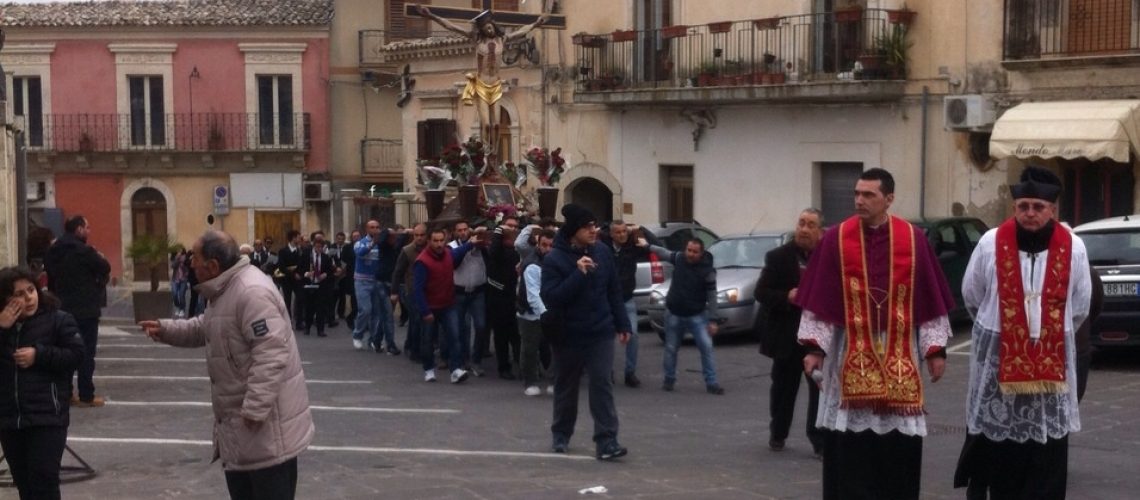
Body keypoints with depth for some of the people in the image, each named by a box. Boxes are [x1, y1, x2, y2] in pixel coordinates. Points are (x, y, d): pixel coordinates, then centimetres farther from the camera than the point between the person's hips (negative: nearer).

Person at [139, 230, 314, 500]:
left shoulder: (252, 292, -26)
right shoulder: (224, 290, 11)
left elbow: (270, 355, -30)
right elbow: (204, 329, 26)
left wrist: (256, 409, -30)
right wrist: (165, 329, 11)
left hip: (267, 417, -11)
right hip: (240, 414, 11)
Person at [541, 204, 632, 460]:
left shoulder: (602, 252, -1)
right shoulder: (554, 259, -13)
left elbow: (614, 292, 7)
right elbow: (550, 297, -22)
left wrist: (622, 324, 6)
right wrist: (578, 274, -27)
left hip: (600, 333, 2)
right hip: (568, 335, -2)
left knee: (602, 384, -7)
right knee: (566, 387, 15)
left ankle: (606, 441, -8)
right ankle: (560, 435, 33)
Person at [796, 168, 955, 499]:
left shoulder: (913, 239, -1)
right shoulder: (836, 239, -3)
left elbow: (930, 299, 4)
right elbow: (819, 298, 0)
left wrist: (936, 349, 2)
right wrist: (814, 346, -5)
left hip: (899, 355, 1)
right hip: (850, 354, -1)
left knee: (900, 444, 5)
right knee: (850, 445, 1)